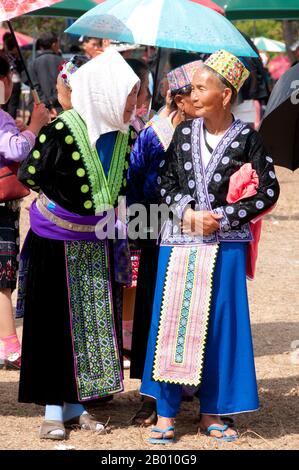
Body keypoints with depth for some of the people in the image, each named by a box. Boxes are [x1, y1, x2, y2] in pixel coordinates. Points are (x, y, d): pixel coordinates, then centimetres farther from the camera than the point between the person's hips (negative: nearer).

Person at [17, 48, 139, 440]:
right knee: (55, 324, 2)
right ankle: (53, 410, 9)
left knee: (93, 323, 9)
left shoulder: (122, 133, -2)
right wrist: (71, 198, -9)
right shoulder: (64, 129, -21)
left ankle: (75, 405, 20)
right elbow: (31, 174, -17)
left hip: (96, 244, 6)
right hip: (57, 243, -6)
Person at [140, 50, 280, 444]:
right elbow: (166, 181, 9)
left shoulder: (246, 138, -4)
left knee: (220, 324, 2)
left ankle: (212, 412, 13)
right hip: (180, 240, 2)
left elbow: (269, 192, -5)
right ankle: (166, 412, 7)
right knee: (172, 321, 1)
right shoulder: (185, 133, 5)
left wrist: (222, 218, -10)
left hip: (225, 245, -2)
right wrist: (186, 212, -9)